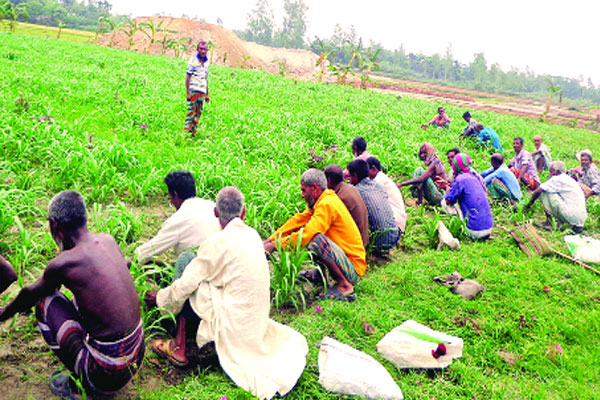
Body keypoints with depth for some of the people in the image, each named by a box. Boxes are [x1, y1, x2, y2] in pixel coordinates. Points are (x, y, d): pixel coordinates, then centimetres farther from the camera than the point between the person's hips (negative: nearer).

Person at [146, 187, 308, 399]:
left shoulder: (217, 242, -18)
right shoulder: (253, 235, 3)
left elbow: (186, 284, -13)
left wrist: (158, 298, 6)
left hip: (234, 318, -7)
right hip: (258, 316, 7)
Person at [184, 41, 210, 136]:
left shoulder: (206, 62, 13)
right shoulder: (193, 60, -4)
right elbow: (188, 77, -6)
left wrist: (207, 94, 18)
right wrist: (188, 93, -14)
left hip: (202, 92, 5)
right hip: (193, 90, -5)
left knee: (198, 113, 5)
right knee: (191, 111, -9)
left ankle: (193, 133, 11)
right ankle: (186, 131, -7)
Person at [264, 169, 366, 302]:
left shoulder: (327, 205, -20)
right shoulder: (322, 201, 9)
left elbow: (307, 234, -28)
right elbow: (298, 220, 10)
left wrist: (274, 246, -19)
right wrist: (271, 239, 5)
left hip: (354, 269, -9)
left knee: (314, 239, -32)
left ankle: (344, 285, -16)